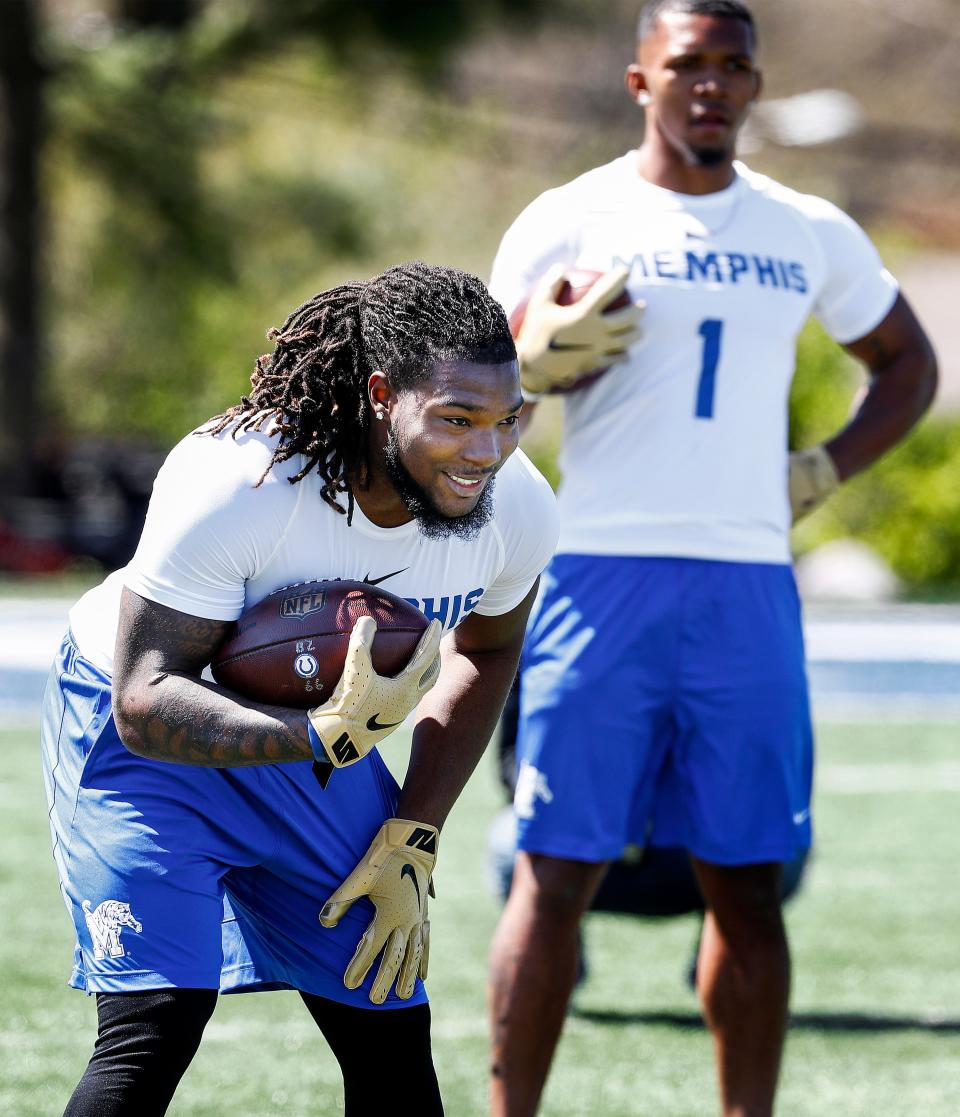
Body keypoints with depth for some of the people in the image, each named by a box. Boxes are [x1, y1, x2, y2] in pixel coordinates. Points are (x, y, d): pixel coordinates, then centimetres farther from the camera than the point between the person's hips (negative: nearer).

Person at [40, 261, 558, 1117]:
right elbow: (144, 702, -33)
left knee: (392, 1033, 4)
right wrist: (330, 738, -47)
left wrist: (411, 843, -1)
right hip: (151, 732, -5)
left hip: (319, 729, 5)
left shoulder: (518, 509, -19)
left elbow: (485, 654, 4)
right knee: (155, 1029, -20)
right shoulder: (233, 484, -36)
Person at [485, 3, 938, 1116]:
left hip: (748, 590, 3)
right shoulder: (570, 223, 2)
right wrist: (537, 363, -18)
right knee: (557, 872, -5)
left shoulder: (810, 234, 12)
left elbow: (907, 364, 26)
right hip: (604, 577, -3)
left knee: (747, 879, 5)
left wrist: (824, 471, 11)